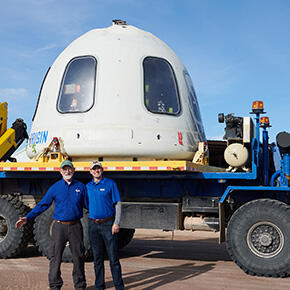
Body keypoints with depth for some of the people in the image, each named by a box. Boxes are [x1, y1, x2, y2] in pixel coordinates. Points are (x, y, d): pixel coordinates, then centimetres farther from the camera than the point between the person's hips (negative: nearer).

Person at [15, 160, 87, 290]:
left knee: (78, 257, 6)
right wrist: (27, 218, -2)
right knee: (56, 257, 2)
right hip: (59, 226, 0)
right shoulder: (55, 187, 3)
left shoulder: (81, 186, 5)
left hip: (75, 226, 1)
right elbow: (42, 205, 4)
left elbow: (89, 204, 12)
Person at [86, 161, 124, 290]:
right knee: (97, 257, 8)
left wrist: (116, 223, -13)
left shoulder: (110, 184, -1)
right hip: (93, 225, 4)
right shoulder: (88, 186, 11)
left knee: (113, 256, -2)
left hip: (108, 224, -4)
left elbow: (117, 204, -3)